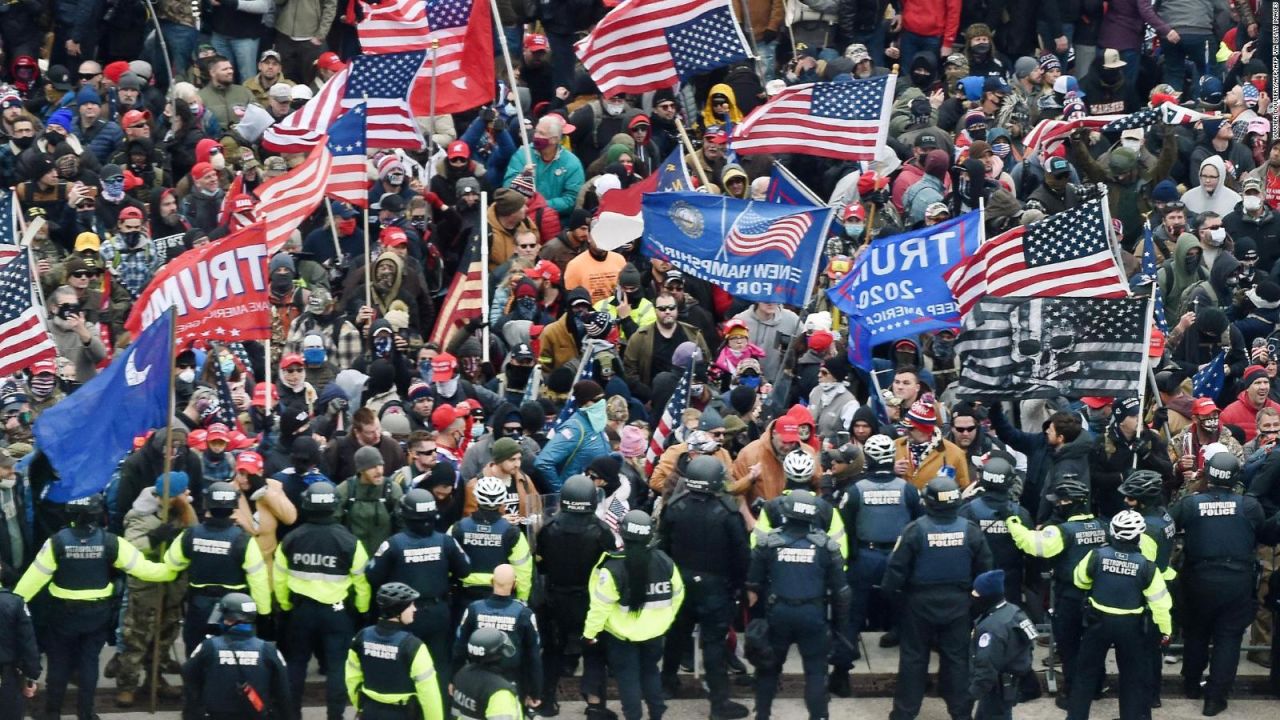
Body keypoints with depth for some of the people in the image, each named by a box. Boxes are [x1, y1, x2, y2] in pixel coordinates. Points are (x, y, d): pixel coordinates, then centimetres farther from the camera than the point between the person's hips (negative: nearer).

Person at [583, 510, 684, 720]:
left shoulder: (613, 567, -24)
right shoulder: (664, 562, -11)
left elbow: (601, 604, -20)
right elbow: (677, 595, 3)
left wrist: (590, 631, -6)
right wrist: (665, 620, 19)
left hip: (622, 634, -4)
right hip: (653, 632, 4)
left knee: (628, 675, 8)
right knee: (650, 670, 23)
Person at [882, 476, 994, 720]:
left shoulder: (916, 530, -18)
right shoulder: (970, 530, -8)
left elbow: (897, 568, -13)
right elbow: (984, 568, 3)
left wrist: (888, 590, 4)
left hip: (920, 602, -2)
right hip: (957, 603, 2)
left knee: (913, 657, 8)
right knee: (957, 657, 11)